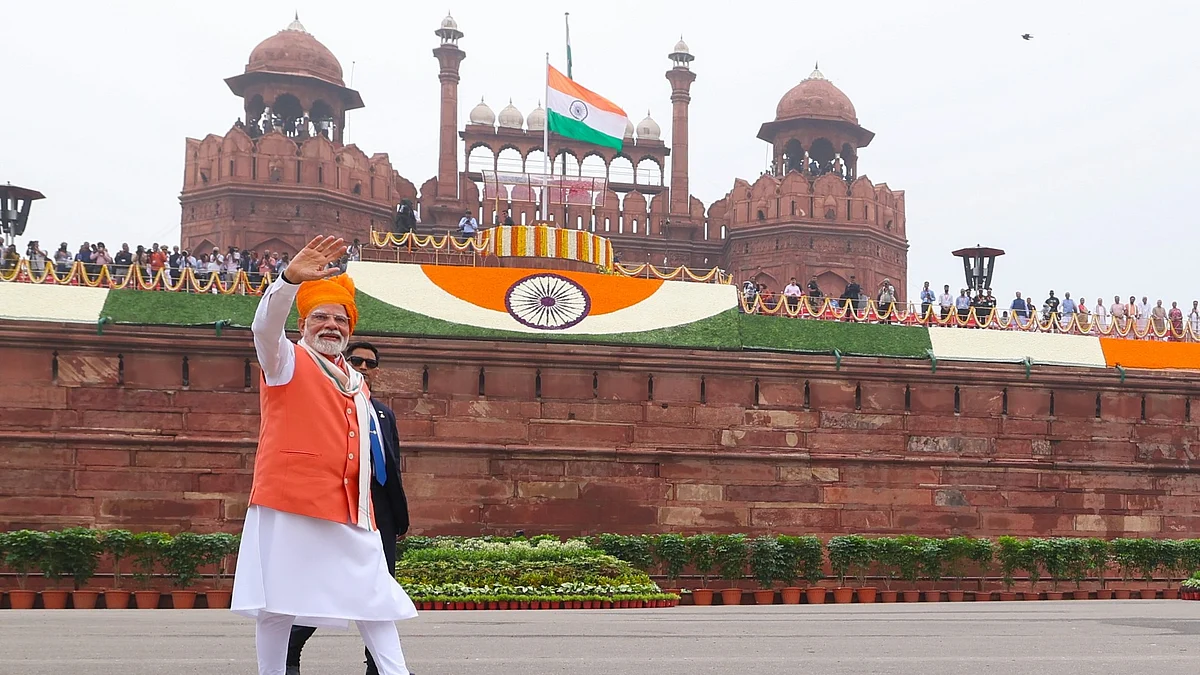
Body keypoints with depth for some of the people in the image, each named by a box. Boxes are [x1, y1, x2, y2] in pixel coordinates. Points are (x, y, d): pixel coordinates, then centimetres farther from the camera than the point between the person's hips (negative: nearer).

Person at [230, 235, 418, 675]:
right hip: (290, 505, -6)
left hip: (349, 510, 6)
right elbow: (265, 326, -22)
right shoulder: (287, 361, 1)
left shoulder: (356, 384, 19)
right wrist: (290, 280, -39)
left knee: (373, 593, 6)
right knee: (279, 601, -1)